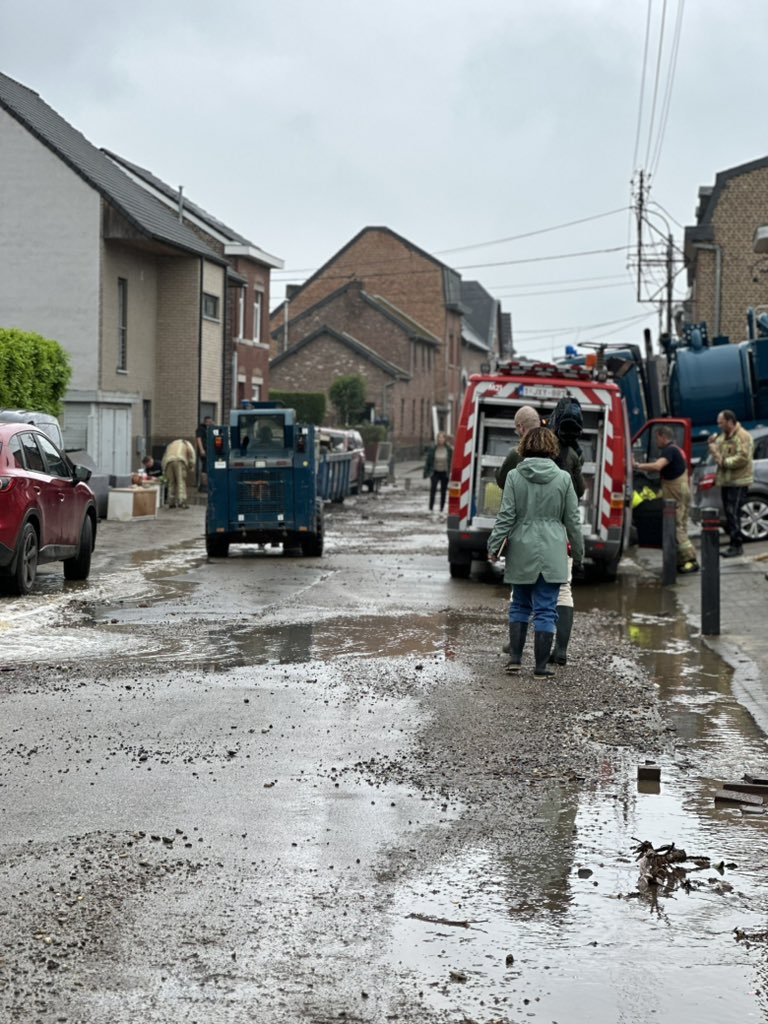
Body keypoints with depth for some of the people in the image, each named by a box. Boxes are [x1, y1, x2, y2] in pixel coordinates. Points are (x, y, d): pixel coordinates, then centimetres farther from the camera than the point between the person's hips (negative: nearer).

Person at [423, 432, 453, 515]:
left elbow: (451, 462, 0)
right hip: (435, 472, -1)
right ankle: (431, 507, 2)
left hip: (444, 473, 1)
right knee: (433, 490, -7)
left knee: (443, 491, 8)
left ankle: (442, 509, 16)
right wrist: (426, 472, -1)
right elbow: (428, 461, 0)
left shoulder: (449, 449, -4)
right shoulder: (432, 448, -5)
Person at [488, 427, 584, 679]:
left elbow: (506, 516, -6)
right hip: (552, 554, -1)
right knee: (545, 611, 2)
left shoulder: (514, 476, -4)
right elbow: (572, 520, 3)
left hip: (522, 552, 1)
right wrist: (578, 552, 13)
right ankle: (541, 667, 4)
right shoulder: (563, 478, -2)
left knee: (520, 606, 16)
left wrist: (494, 546, 1)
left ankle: (515, 659, 10)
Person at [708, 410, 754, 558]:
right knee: (729, 513, 10)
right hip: (726, 480, 9)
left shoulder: (743, 436, -12)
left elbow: (742, 458, -21)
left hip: (737, 481, -9)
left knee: (733, 513, -12)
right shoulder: (722, 436, 17)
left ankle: (736, 546, -10)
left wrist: (724, 461, -17)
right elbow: (717, 452, 25)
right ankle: (734, 544, 15)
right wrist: (713, 445, 4)